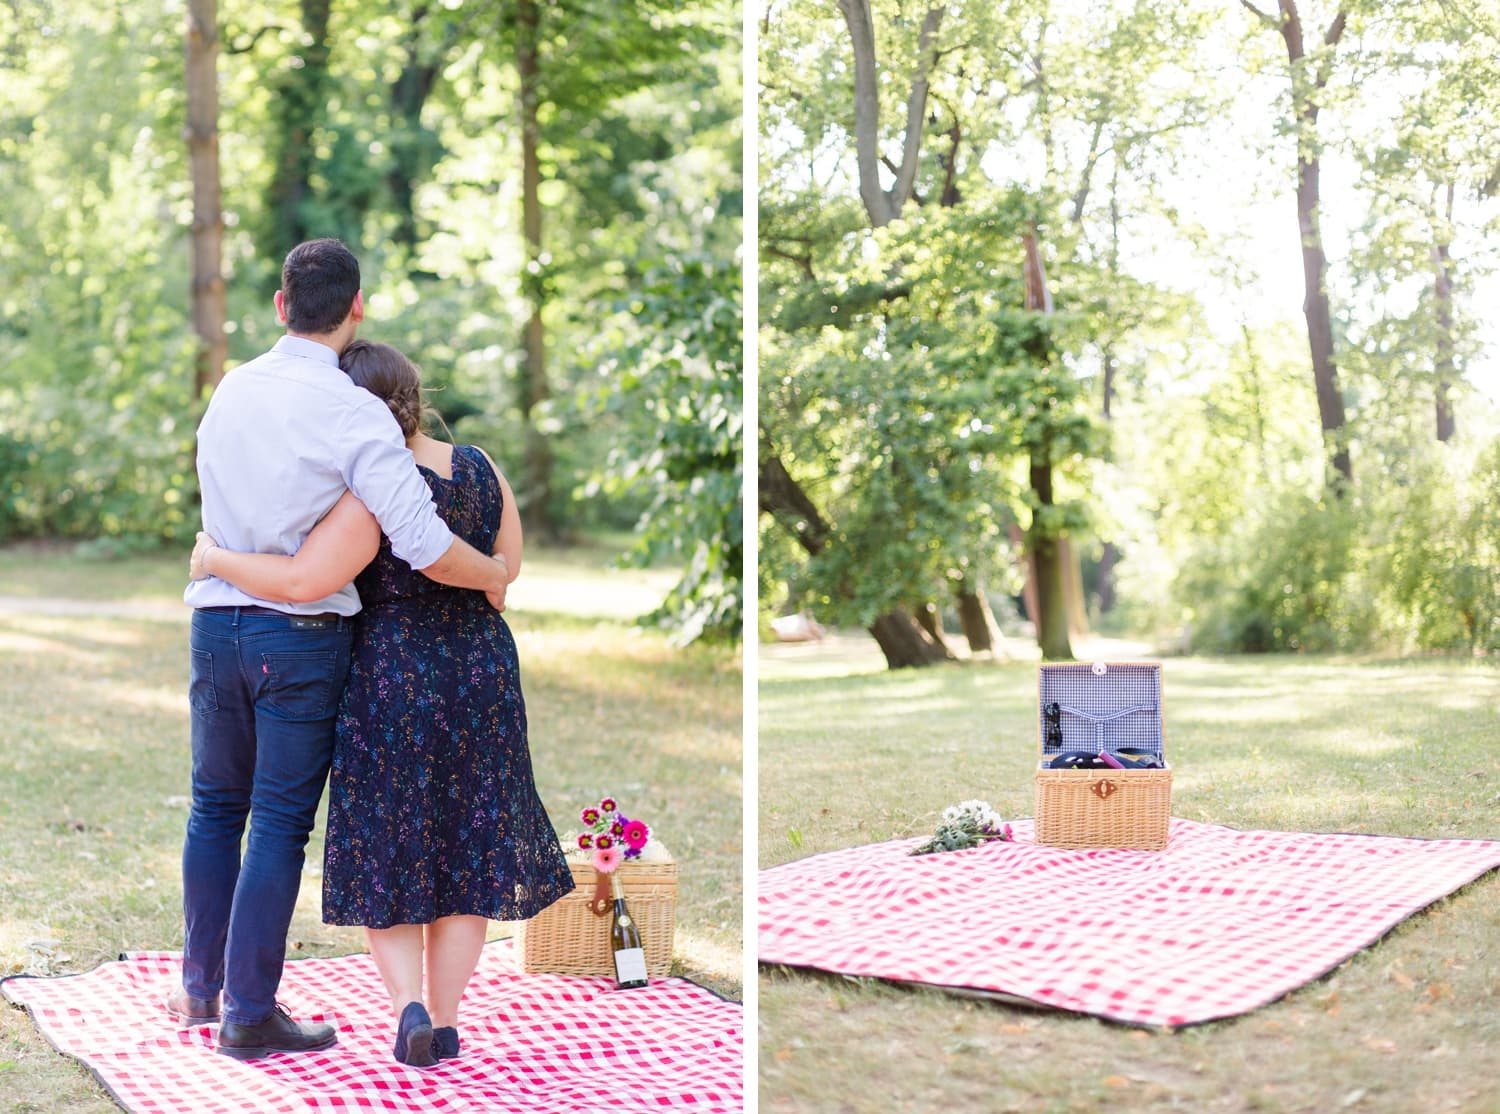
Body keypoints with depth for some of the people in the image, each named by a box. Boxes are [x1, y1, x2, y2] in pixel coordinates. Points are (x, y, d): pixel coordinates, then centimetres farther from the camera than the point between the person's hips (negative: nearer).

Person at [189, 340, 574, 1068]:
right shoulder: (480, 468, 1)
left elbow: (301, 582, -23)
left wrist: (215, 559, -9)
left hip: (392, 682, -5)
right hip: (481, 678, 5)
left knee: (387, 851, 11)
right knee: (467, 849, 13)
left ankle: (408, 1002, -3)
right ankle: (444, 1018, 17)